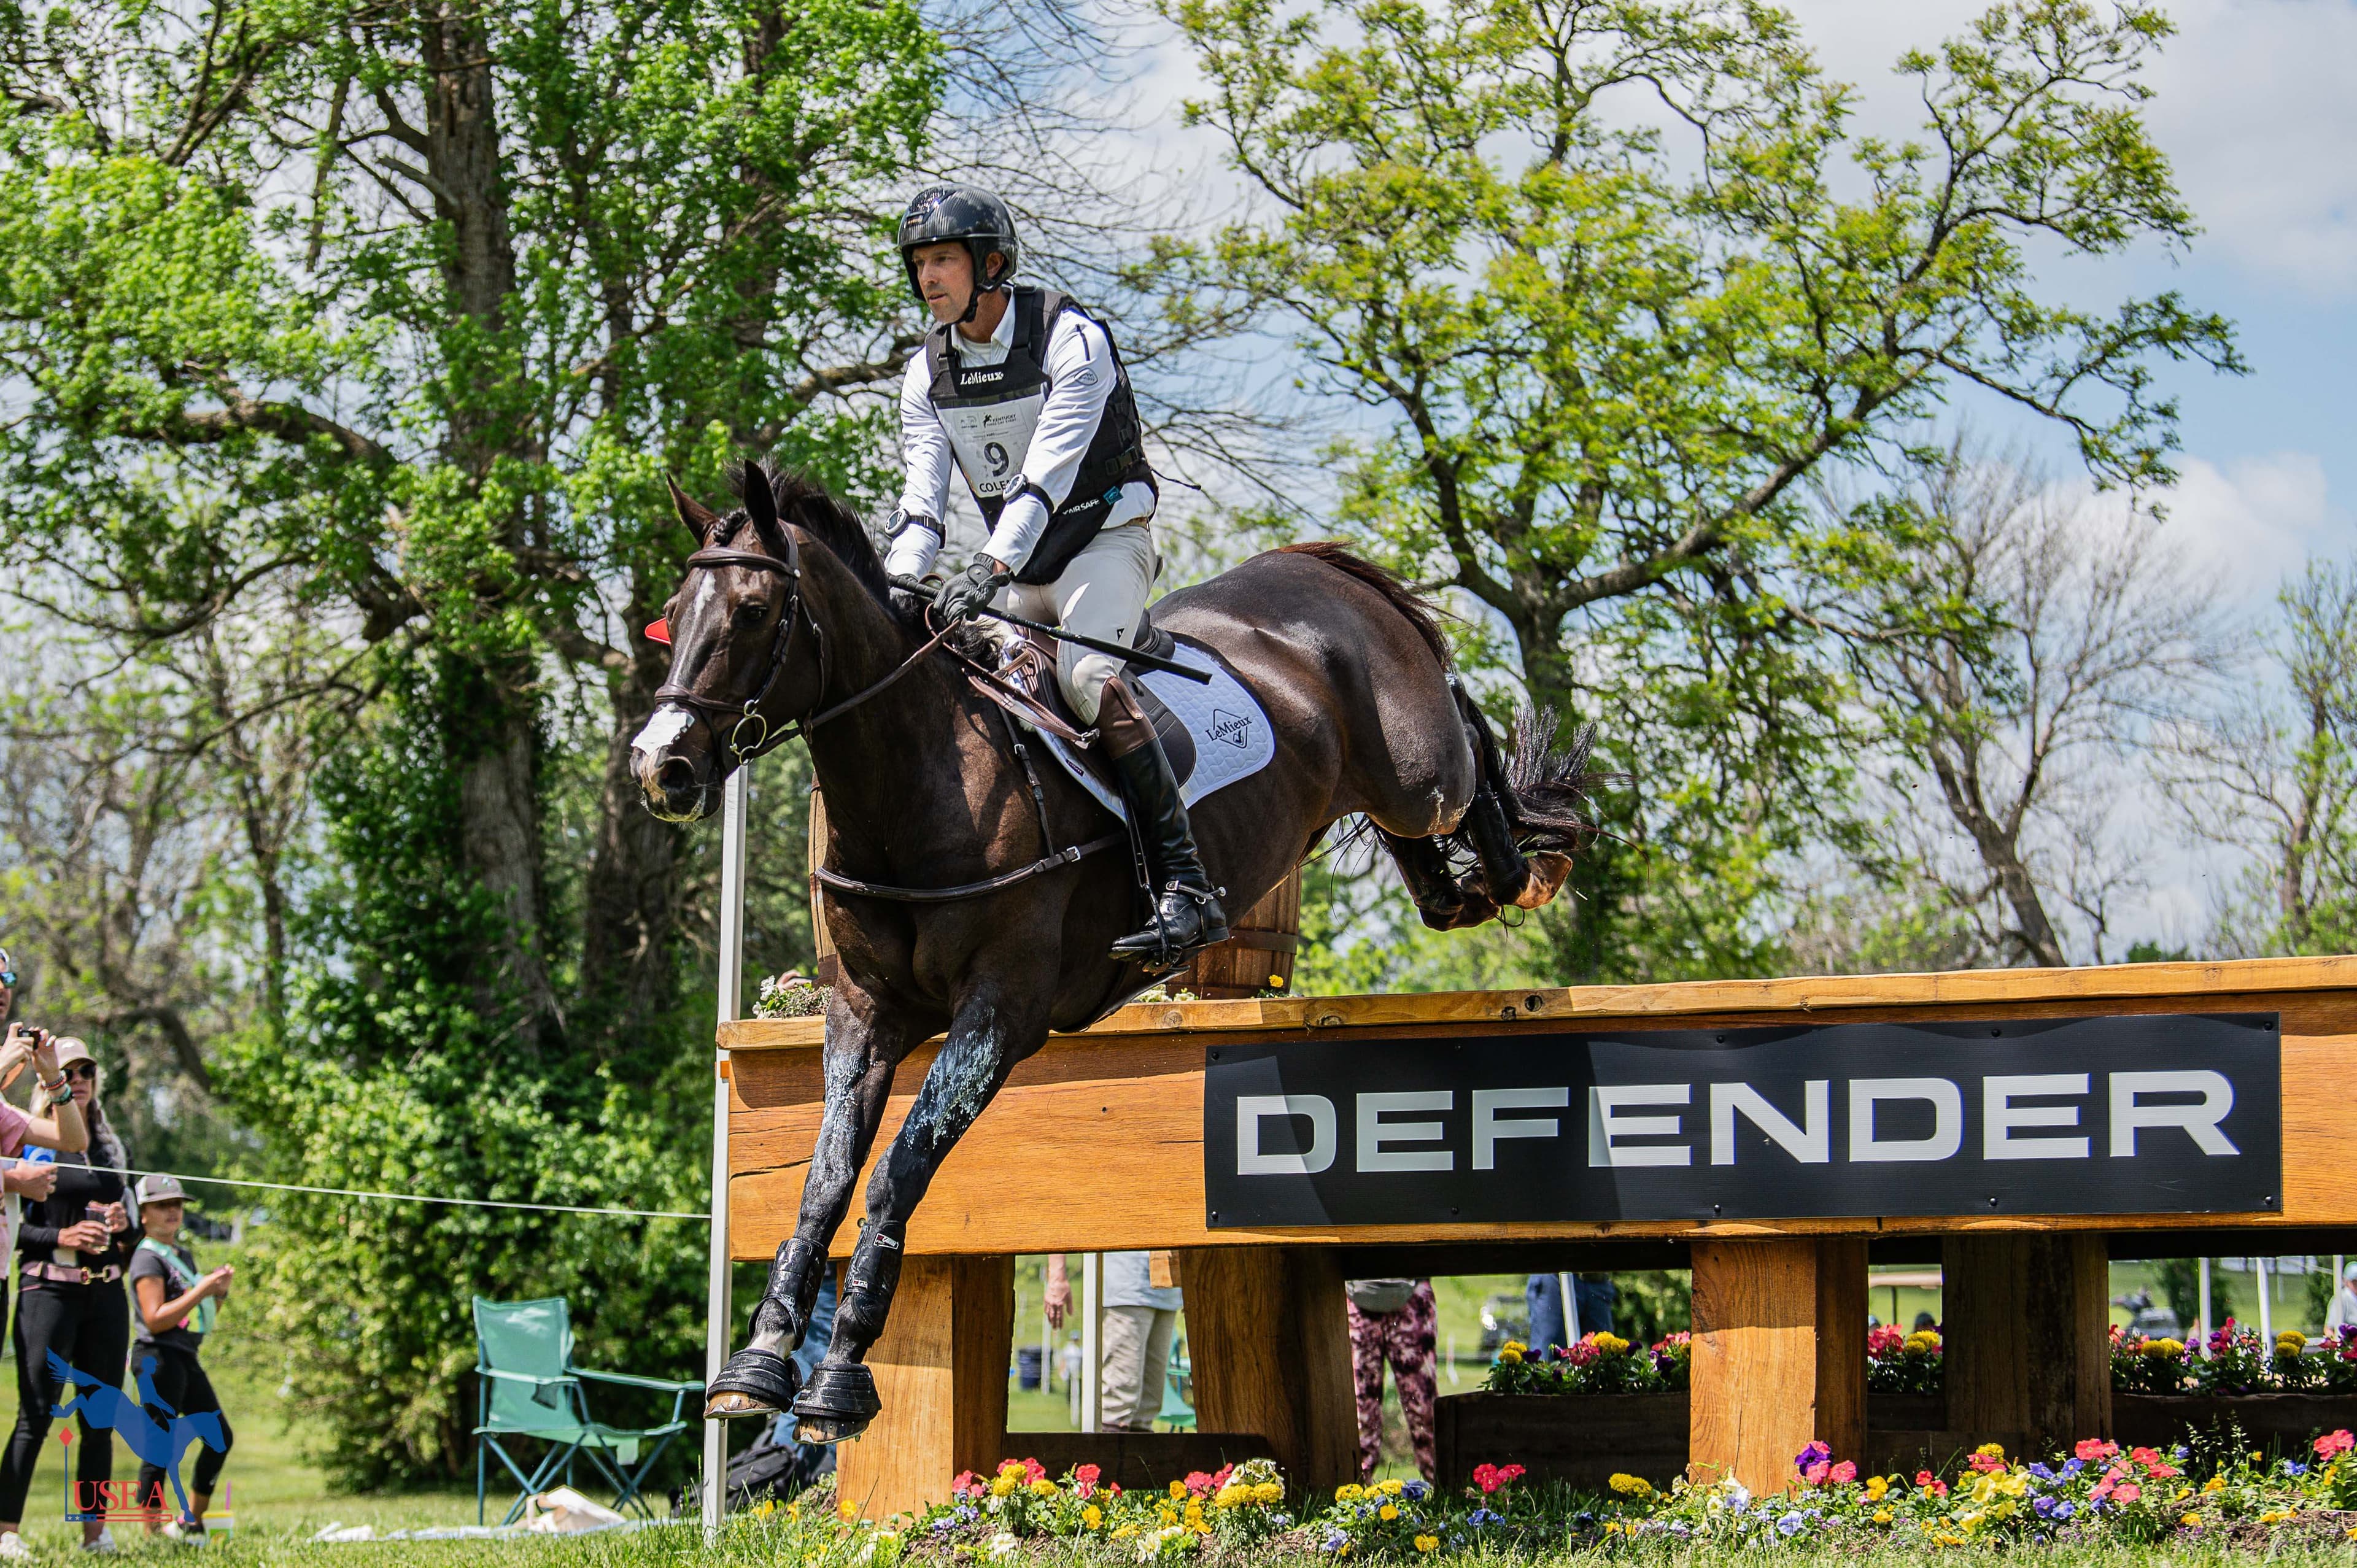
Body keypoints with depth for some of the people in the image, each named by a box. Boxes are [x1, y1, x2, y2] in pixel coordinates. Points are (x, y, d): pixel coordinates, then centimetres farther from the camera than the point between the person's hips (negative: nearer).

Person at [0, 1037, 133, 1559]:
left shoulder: (111, 1150, 17)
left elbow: (132, 1240, 22)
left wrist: (123, 1227, 0)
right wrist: (61, 1236, -18)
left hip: (106, 1292, 5)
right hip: (49, 1288, -5)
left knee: (100, 1417, 5)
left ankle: (96, 1531, 10)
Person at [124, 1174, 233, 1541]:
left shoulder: (184, 1256, 19)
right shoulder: (148, 1258, -9)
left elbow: (202, 1315, 23)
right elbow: (155, 1319, -19)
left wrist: (219, 1291, 4)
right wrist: (201, 1291, -19)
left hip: (187, 1358, 9)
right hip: (159, 1356, -9)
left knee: (220, 1435, 10)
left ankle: (192, 1522, 20)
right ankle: (153, 1533, -7)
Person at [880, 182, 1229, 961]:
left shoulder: (1072, 339, -15)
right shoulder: (928, 373, 4)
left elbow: (1048, 472, -26)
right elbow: (921, 502, -1)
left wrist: (992, 567, -39)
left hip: (1105, 538, -7)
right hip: (1017, 566, 7)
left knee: (1085, 671, -32)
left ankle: (1186, 884, -37)